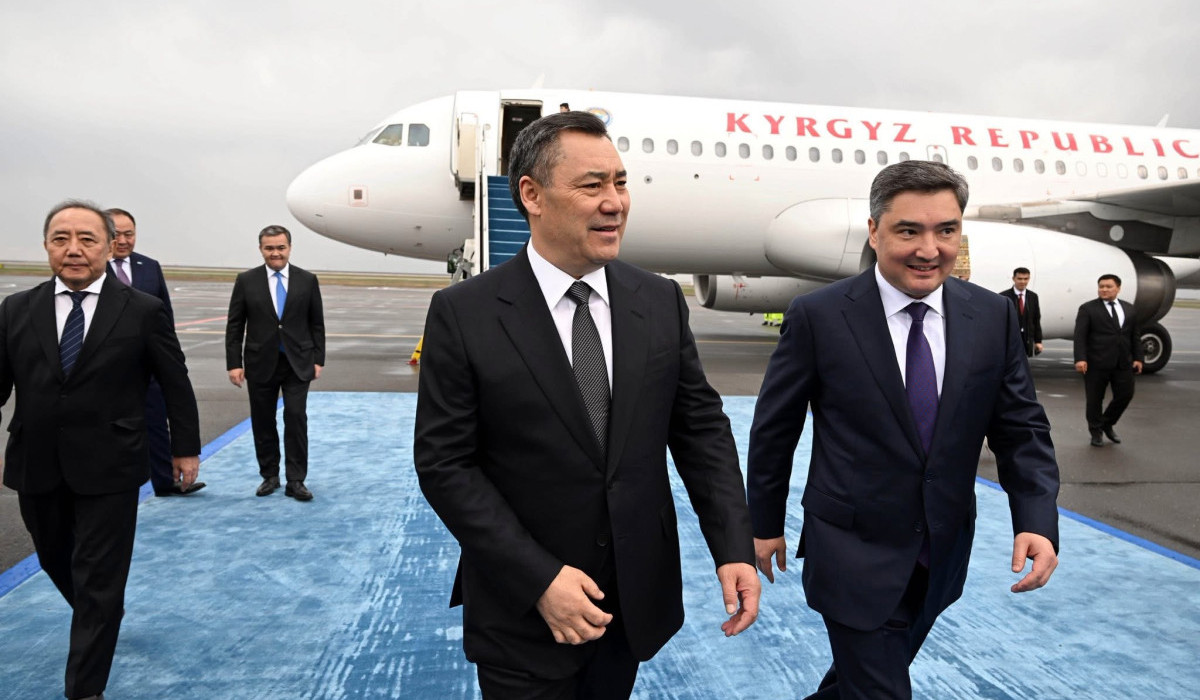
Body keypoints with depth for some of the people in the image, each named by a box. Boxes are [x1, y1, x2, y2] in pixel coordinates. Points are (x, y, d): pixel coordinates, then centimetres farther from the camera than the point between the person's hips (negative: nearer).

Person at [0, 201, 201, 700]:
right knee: (56, 561, 23)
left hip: (109, 470, -4)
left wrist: (185, 448, 3)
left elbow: (175, 384, -1)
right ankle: (101, 615, 52)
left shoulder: (143, 312, -7)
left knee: (99, 582, 2)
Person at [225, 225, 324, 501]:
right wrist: (234, 363, -4)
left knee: (296, 418, -6)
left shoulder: (307, 280, 1)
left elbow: (317, 324, 5)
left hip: (297, 363, -1)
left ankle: (296, 481, 1)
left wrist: (318, 359, 0)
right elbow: (234, 326, 1)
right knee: (263, 422, 9)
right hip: (261, 364, 1)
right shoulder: (246, 281, 0)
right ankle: (269, 475, 24)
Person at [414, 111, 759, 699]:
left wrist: (734, 547, -9)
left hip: (637, 602, 4)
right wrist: (539, 579, -18)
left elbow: (700, 426, 2)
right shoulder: (463, 314, -12)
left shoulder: (661, 302, -2)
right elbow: (445, 464, -12)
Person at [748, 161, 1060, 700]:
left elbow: (1020, 428, 2)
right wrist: (765, 524, 0)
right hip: (854, 552, -4)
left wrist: (1037, 519, -13)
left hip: (942, 554, 5)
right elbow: (774, 429, -6)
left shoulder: (992, 317, -3)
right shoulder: (818, 316, -15)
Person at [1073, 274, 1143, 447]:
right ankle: (1096, 432, 18)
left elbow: (1135, 336, 15)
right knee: (1095, 399, 3)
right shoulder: (1088, 309, -2)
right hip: (1097, 363, -4)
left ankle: (1107, 424, 29)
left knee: (1125, 395, 7)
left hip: (1123, 363, 4)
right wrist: (1080, 359, -18)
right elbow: (1080, 336, -8)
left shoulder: (1129, 309, 13)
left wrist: (1138, 358, 6)